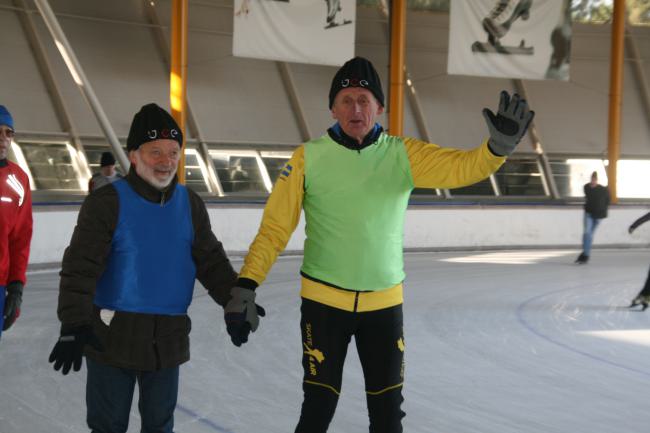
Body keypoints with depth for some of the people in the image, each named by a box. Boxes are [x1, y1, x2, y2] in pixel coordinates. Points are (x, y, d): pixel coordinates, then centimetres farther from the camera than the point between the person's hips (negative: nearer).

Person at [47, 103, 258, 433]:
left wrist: (235, 300, -6)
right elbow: (80, 266, -18)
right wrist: (73, 325, -28)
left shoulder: (190, 205, 4)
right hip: (113, 336, -4)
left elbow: (211, 260, 8)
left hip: (169, 339, 4)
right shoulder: (107, 202, -12)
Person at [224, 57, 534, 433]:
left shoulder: (404, 155, -4)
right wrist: (247, 285, -18)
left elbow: (461, 167, -18)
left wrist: (498, 146, -38)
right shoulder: (309, 158, -8)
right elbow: (275, 228, -8)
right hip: (324, 300, -2)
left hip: (384, 303, 2)